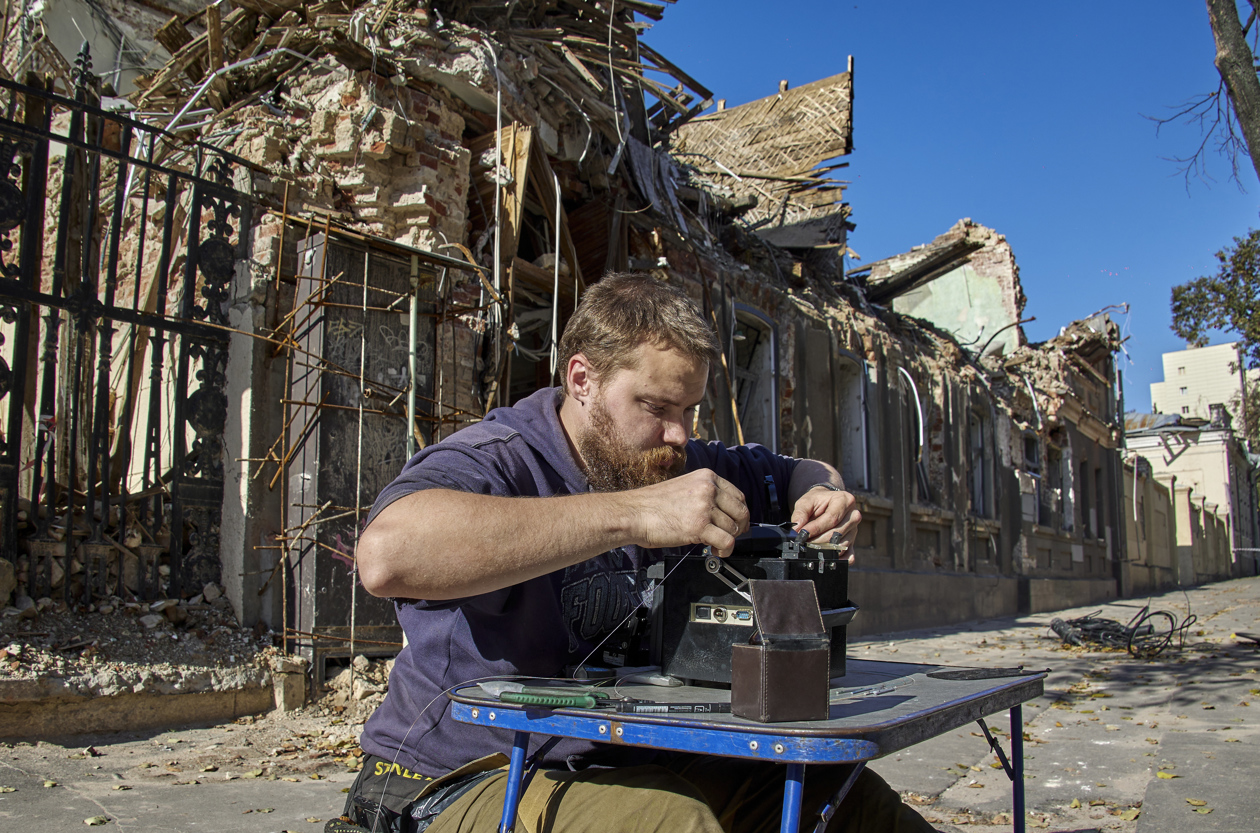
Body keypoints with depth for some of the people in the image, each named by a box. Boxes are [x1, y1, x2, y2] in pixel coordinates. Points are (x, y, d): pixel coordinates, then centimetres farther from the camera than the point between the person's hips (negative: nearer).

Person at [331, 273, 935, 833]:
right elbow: (386, 555, -40)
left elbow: (805, 474, 22)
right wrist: (631, 513, -39)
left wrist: (824, 500, -5)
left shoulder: (671, 461, 6)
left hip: (625, 766, 7)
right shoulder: (494, 460, -17)